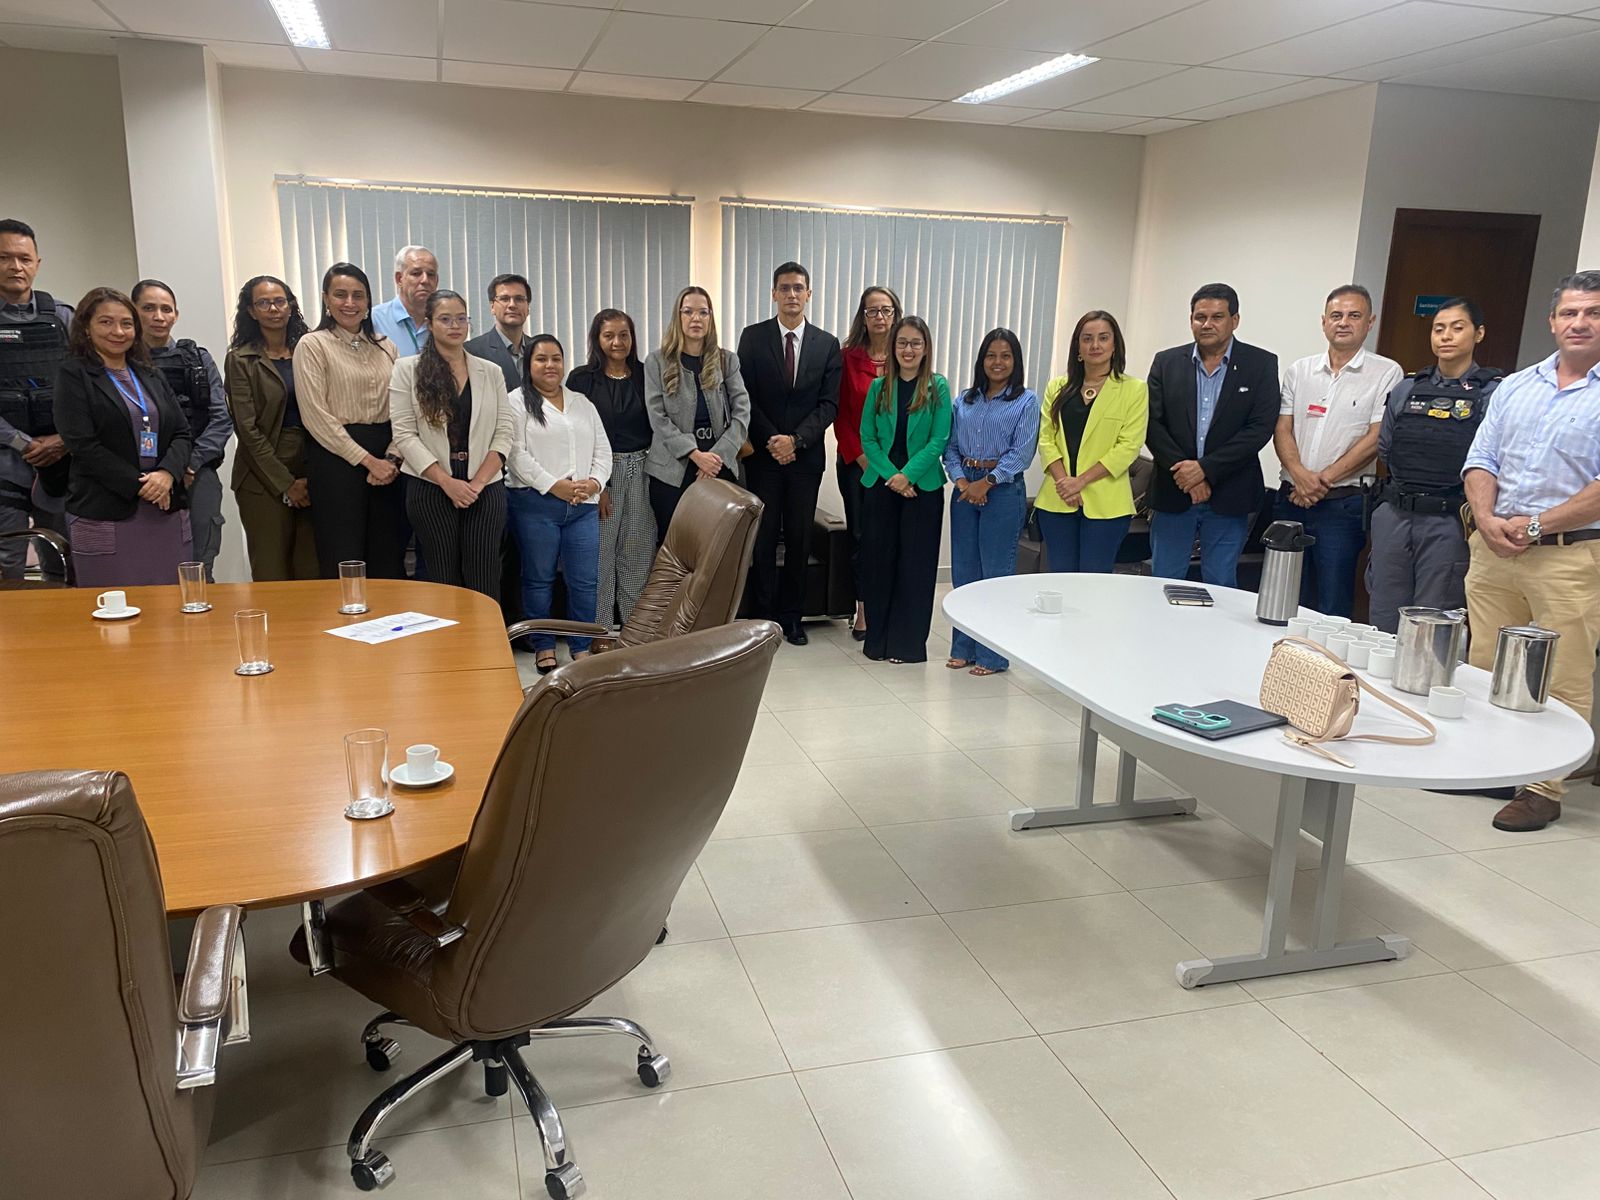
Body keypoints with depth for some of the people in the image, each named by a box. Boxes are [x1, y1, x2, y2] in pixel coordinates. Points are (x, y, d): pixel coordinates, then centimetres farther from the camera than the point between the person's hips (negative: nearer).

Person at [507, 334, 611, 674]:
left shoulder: (582, 403, 18)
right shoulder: (517, 402, 1)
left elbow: (602, 451, 14)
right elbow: (516, 454, -9)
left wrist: (594, 482, -5)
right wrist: (556, 486, -15)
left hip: (583, 506, 4)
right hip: (536, 504, -4)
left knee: (584, 580, 3)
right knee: (539, 578, 5)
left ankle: (582, 647, 16)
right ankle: (543, 647, 17)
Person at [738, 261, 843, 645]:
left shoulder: (828, 344, 6)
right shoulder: (753, 337, 2)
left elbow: (829, 403, 1)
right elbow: (746, 397, -2)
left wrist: (795, 440, -12)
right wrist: (770, 441, -11)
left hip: (806, 455, 2)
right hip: (763, 453, -1)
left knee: (799, 538, 5)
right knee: (763, 538, 1)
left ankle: (792, 616, 15)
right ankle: (763, 617, 9)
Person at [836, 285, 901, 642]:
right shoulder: (849, 357, 3)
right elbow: (840, 413, 1)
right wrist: (860, 456, -8)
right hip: (856, 461, 0)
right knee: (859, 534, 5)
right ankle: (863, 609, 14)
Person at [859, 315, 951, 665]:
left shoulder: (938, 387, 0)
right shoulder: (878, 387, 6)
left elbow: (939, 439, -6)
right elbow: (867, 438, 3)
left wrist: (908, 474, -15)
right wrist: (891, 475, -10)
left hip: (923, 487, -2)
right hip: (880, 484, 2)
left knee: (915, 564, 1)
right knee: (878, 560, 4)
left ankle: (908, 642, 11)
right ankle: (877, 638, 15)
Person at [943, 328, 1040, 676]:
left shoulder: (1026, 401, -1)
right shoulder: (965, 401, 12)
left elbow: (1022, 452, -9)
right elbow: (951, 446, 9)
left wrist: (986, 483, -15)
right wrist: (961, 481, -8)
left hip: (1003, 489, -5)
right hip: (965, 488, 5)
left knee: (996, 572, -2)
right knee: (963, 569, 8)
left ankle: (993, 655, 6)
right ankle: (963, 647, 19)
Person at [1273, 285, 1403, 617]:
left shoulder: (1386, 373, 0)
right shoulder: (1299, 371, 12)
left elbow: (1376, 438, -7)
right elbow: (1282, 430, 6)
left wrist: (1324, 479, -12)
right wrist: (1300, 474, -12)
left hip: (1343, 503, -4)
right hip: (1291, 498, 4)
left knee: (1332, 608, -3)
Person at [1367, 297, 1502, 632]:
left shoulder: (1492, 392, -3)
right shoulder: (1407, 389, 11)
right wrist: (1411, 480, 12)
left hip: (1448, 521, -4)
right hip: (1393, 517, 4)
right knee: (1382, 621, 8)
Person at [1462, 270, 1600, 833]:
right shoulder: (1515, 386, 15)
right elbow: (1481, 462, 11)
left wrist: (1536, 524, -13)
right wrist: (1487, 519, -6)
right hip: (1493, 549, 5)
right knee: (1484, 670, 9)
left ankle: (1544, 788, 9)